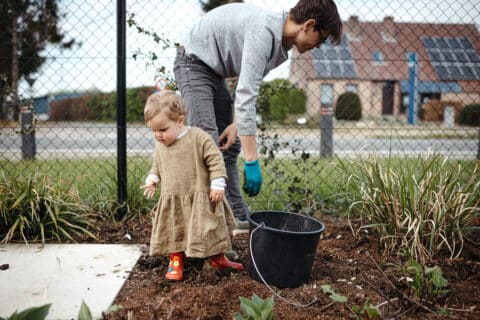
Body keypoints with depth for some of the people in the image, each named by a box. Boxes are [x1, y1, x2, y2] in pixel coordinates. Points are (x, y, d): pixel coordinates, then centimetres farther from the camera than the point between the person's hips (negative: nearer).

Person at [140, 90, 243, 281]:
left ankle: (217, 258, 26)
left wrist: (217, 185, -18)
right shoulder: (160, 145, 5)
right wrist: (152, 179, 3)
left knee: (210, 230, 7)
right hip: (172, 203, 4)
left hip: (201, 199, -4)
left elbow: (215, 161, -13)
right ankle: (175, 261, 21)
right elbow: (157, 166, 21)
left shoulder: (198, 137, -14)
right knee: (173, 232, 6)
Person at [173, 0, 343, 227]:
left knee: (229, 147, 8)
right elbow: (245, 97, -37)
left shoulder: (282, 42, -1)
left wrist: (235, 124, -7)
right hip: (194, 63, -9)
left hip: (214, 71, 10)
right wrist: (252, 162, -37)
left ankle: (238, 217, 14)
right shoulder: (263, 32, -31)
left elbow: (249, 87, 6)